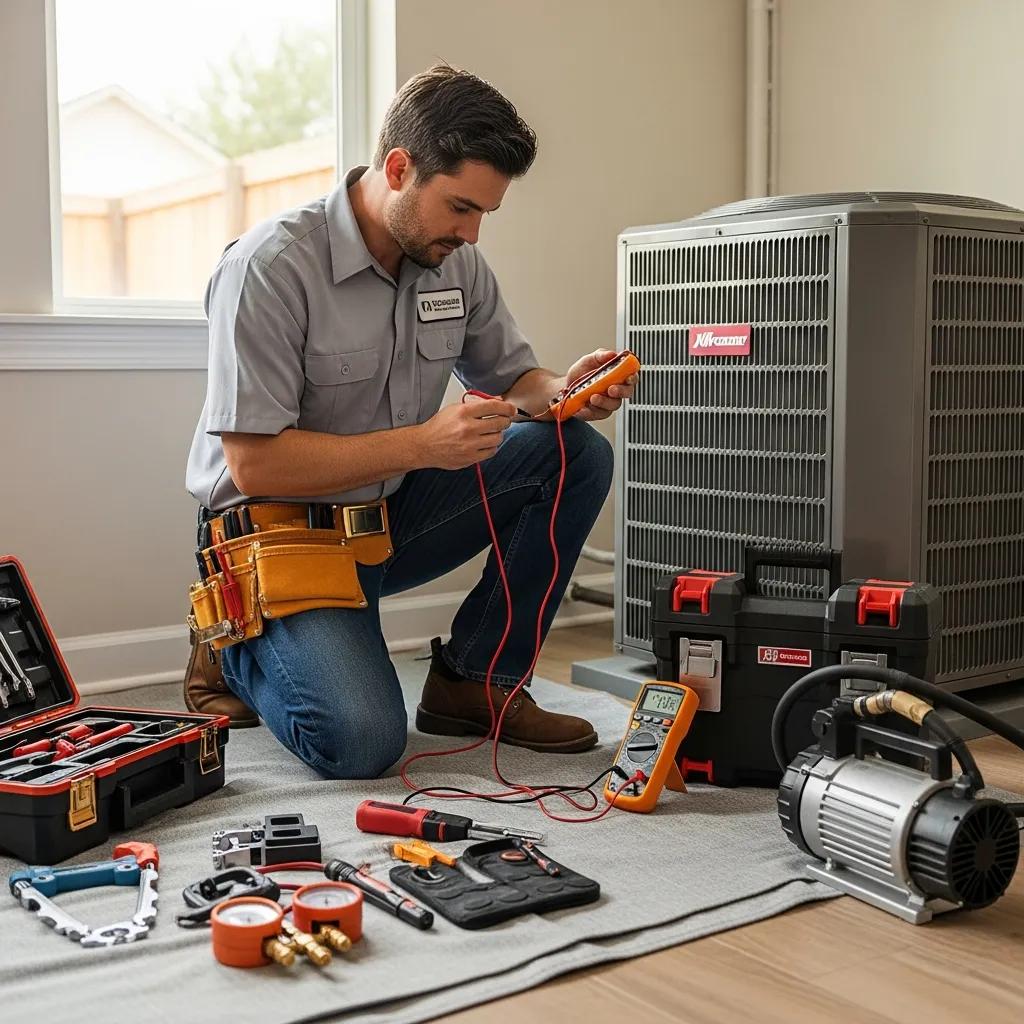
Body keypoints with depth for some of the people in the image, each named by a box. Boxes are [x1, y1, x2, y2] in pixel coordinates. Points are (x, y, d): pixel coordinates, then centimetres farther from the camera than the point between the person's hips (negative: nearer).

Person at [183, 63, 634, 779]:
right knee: (362, 741, -26)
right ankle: (238, 655, 9)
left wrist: (563, 390, -14)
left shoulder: (457, 264, 0)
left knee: (577, 453, -10)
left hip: (392, 513, 7)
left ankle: (474, 681, -1)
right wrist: (422, 444, -28)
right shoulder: (271, 266, -21)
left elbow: (511, 377, 11)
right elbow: (254, 464, -23)